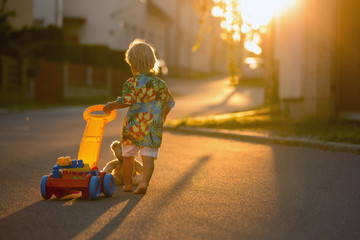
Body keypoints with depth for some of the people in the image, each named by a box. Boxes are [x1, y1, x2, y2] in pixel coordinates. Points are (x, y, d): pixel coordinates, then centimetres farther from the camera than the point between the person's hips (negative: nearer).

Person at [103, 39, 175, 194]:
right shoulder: (160, 84, 4)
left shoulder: (132, 83, -10)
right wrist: (161, 118, 28)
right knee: (149, 156, 0)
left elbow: (126, 101, -19)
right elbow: (169, 104, 11)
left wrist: (111, 106, -4)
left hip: (133, 127, -2)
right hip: (153, 128, 2)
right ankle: (144, 182, -16)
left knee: (128, 156, 13)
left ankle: (127, 184, 25)